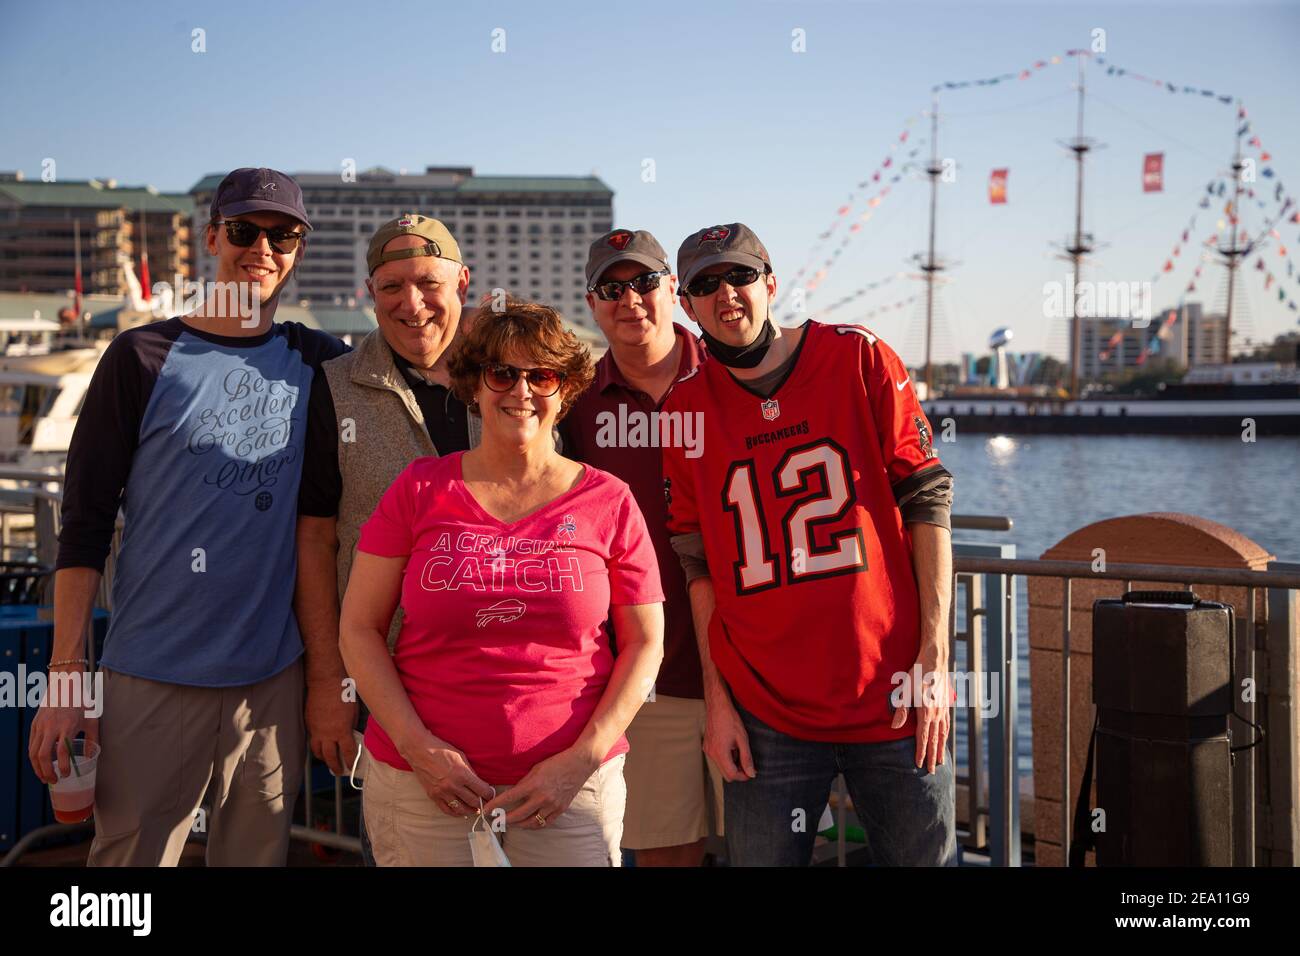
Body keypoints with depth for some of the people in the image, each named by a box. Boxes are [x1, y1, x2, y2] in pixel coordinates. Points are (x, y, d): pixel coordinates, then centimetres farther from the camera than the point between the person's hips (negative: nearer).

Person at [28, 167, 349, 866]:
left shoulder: (317, 362, 8)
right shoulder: (145, 358, 0)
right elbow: (85, 525, -2)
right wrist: (65, 679, -7)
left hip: (275, 676, 3)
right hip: (153, 677, -3)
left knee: (258, 853, 11)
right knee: (131, 853, 1)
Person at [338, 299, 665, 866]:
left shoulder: (609, 503, 1)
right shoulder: (420, 490, 1)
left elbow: (645, 642, 3)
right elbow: (359, 629, 1)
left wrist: (583, 758, -7)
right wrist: (417, 745, -9)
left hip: (569, 784, 0)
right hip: (424, 780, 0)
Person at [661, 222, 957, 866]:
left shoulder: (860, 361, -1)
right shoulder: (686, 407, 4)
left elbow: (926, 503, -2)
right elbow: (699, 565, 6)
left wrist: (934, 658, -8)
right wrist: (717, 701, 1)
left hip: (893, 694, -1)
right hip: (766, 710, 1)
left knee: (924, 854, 6)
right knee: (761, 858, 4)